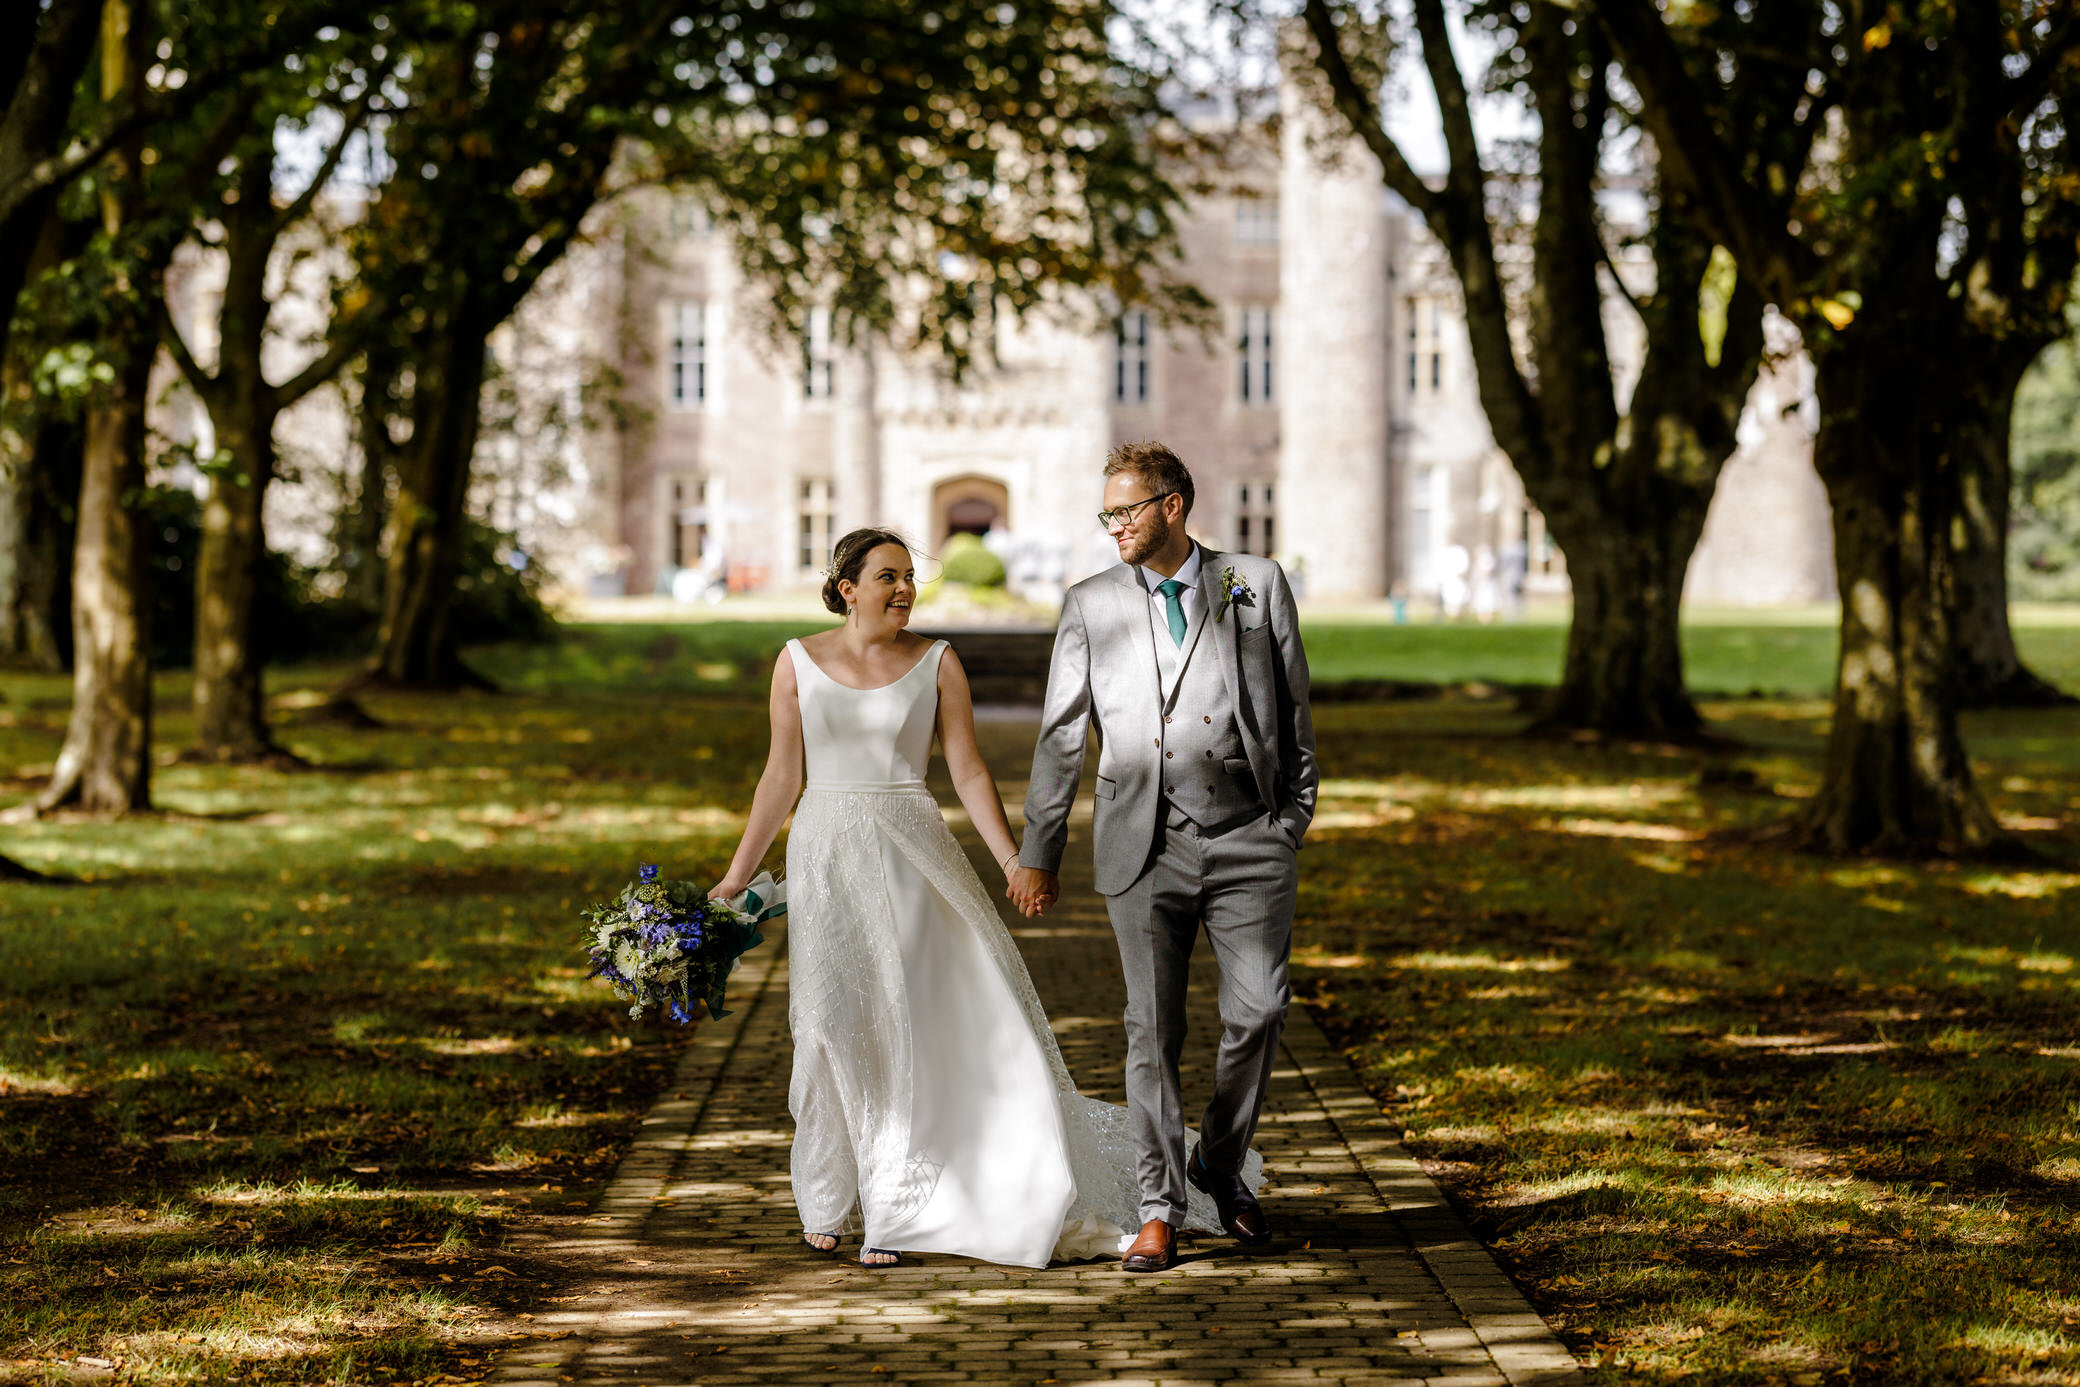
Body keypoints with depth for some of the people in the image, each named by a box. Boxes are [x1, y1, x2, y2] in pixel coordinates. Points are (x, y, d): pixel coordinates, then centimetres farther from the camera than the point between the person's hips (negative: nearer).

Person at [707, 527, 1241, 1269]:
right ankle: (827, 1200, 18)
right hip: (826, 861, 0)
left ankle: (892, 1212, 6)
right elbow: (781, 777, 7)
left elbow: (969, 771, 0)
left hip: (912, 860, 0)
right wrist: (737, 875, 6)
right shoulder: (798, 663, 3)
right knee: (832, 1026, -2)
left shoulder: (937, 662, 2)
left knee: (906, 1026, -3)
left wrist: (1013, 860, -10)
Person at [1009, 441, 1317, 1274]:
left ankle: (1223, 1162, 19)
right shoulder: (1091, 605, 9)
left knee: (1258, 1009, -6)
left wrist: (1294, 820, 8)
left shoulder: (1257, 585, 7)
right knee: (1153, 1029, 1)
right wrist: (1037, 855, 9)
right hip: (1146, 847, 1)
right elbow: (1061, 736, 10)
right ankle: (1160, 1210, 9)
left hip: (1249, 840, -1)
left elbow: (1295, 708, 11)